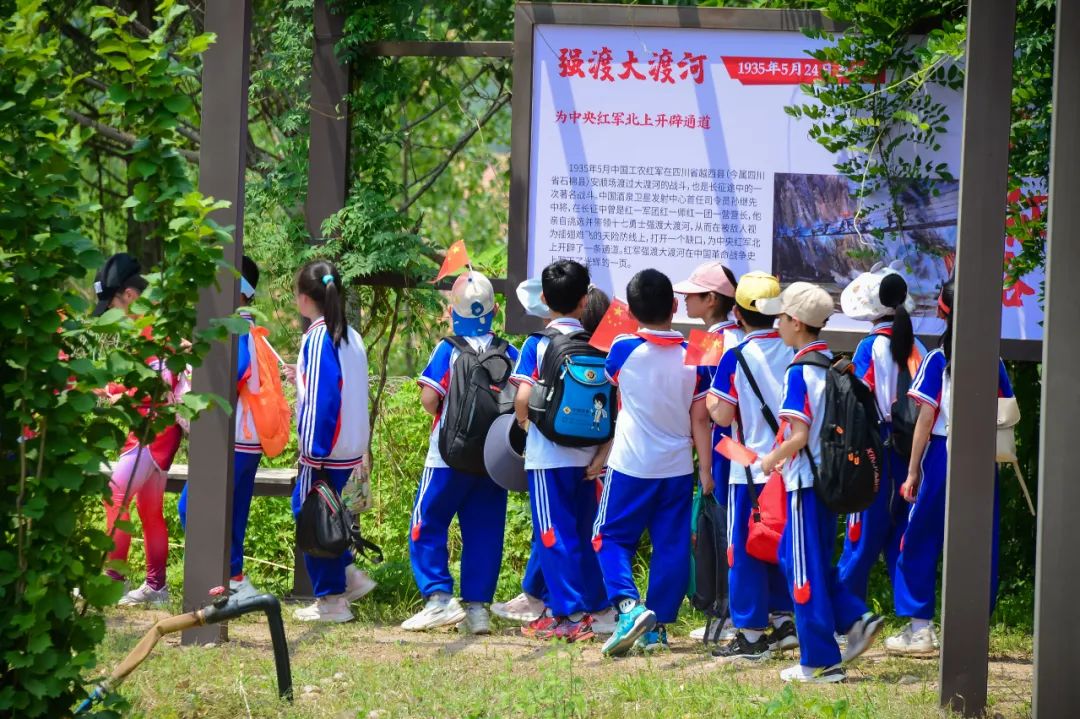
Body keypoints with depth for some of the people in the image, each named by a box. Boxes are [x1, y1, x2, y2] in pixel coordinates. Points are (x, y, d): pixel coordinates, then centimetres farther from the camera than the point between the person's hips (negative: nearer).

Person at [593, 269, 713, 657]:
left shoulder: (624, 349, -10)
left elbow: (611, 378, 13)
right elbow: (700, 419, -2)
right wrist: (706, 469, 2)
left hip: (631, 465, -2)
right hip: (678, 467, 2)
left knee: (611, 538, 6)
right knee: (672, 547, 10)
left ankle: (629, 604, -18)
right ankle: (658, 625, 11)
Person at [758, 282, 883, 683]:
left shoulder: (799, 372, -16)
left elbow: (799, 435, -21)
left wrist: (772, 460, -3)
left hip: (807, 482, -8)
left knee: (805, 568, -1)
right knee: (795, 556, 20)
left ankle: (820, 662, 2)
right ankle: (855, 619, 8)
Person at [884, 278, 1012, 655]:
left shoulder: (937, 360, -7)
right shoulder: (993, 362, 4)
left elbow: (925, 419, -8)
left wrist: (912, 472, -5)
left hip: (942, 456, -3)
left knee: (921, 542, 7)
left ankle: (920, 628, 5)